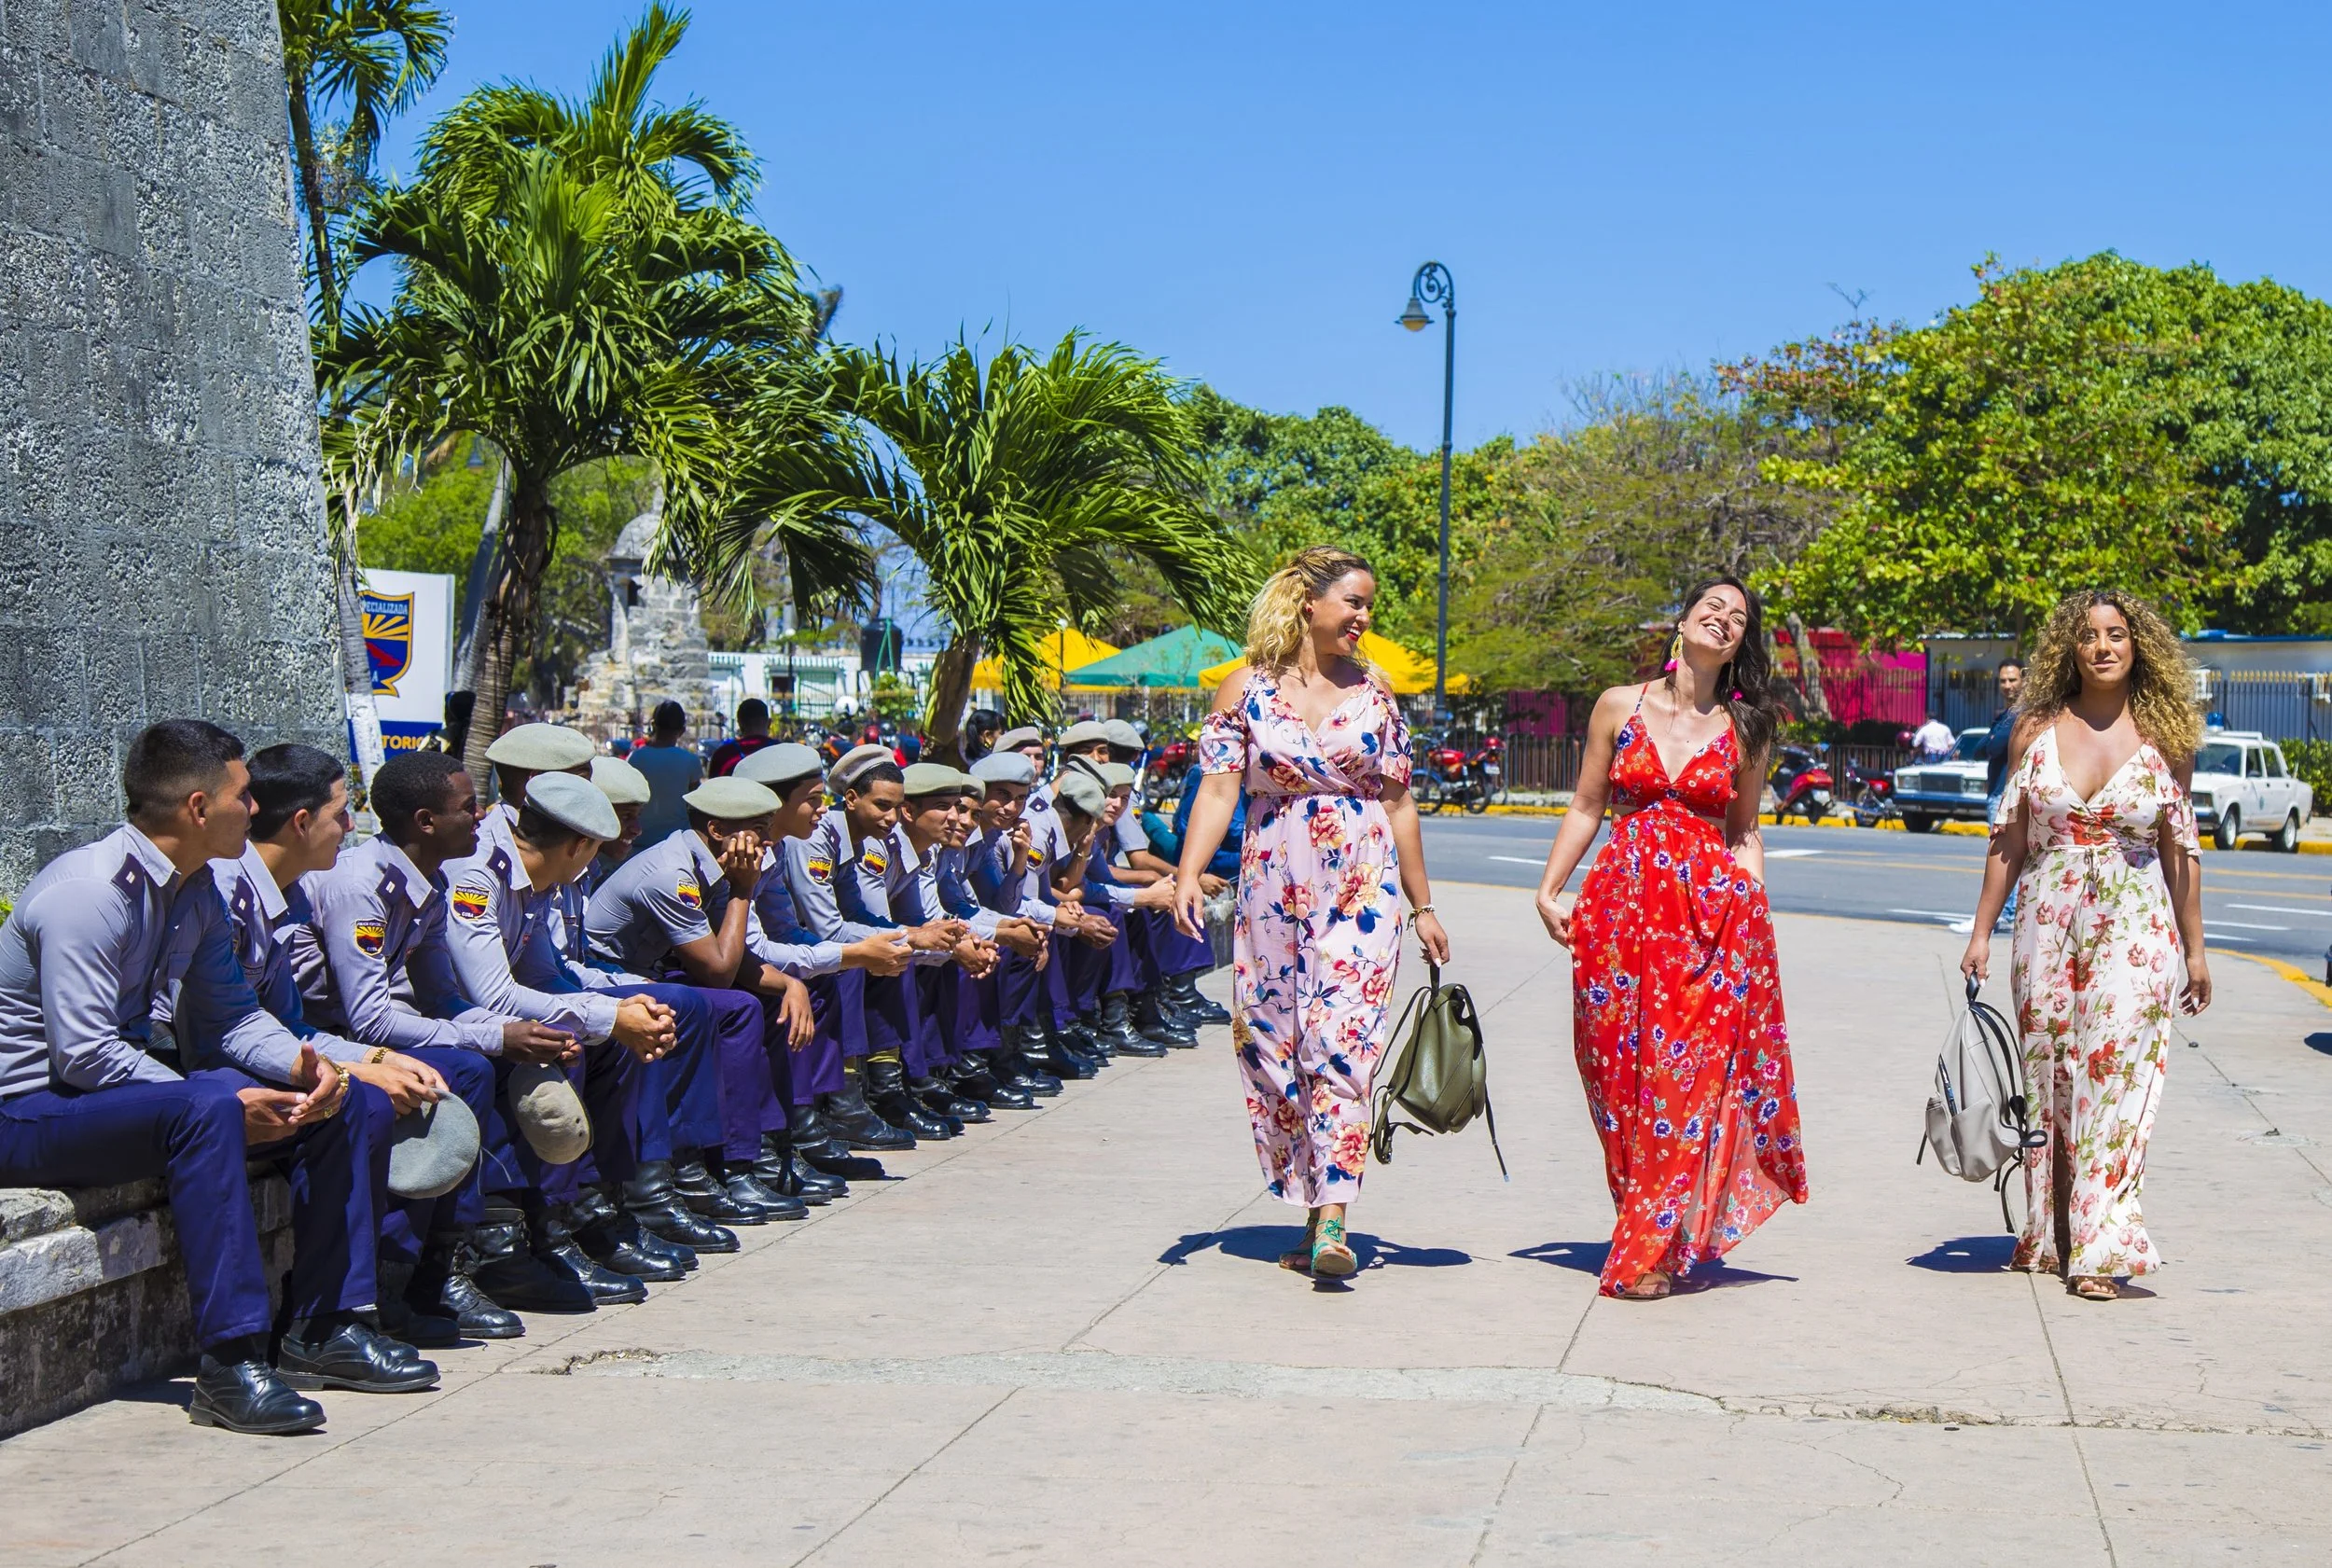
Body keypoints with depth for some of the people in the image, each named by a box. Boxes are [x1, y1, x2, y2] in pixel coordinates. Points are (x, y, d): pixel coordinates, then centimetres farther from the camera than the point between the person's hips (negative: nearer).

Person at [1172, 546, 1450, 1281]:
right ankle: (1316, 1213, 15)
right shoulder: (1247, 689, 3)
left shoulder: (1373, 691, 8)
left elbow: (1398, 803, 11)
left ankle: (1332, 1221, -19)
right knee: (1275, 1050, 3)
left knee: (1342, 1045, -13)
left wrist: (1422, 905, 12)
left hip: (1362, 888, -1)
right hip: (1274, 890, 1)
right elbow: (1218, 789, -3)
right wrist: (1188, 875, -18)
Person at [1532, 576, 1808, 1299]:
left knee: (1689, 1073, -7)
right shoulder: (1620, 707, 7)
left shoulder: (1744, 728, 7)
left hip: (1713, 914, -1)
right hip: (1623, 906, 1)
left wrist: (1755, 909, 3)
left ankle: (1653, 1250, -2)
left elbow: (1744, 831, 14)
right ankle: (1651, 1235, 13)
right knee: (1625, 1072, 1)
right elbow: (1586, 808, 10)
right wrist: (1550, 890, 3)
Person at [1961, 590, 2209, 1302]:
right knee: (2046, 1077, 6)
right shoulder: (2036, 730, 4)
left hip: (2135, 927, -2)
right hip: (2047, 920, 2)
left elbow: (2181, 849, 6)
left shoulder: (2166, 737, 1)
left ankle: (2101, 1249, -9)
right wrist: (1981, 932, 6)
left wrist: (2194, 947, 7)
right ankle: (2047, 1238, 17)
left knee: (2115, 1075, -9)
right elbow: (2008, 839, 8)